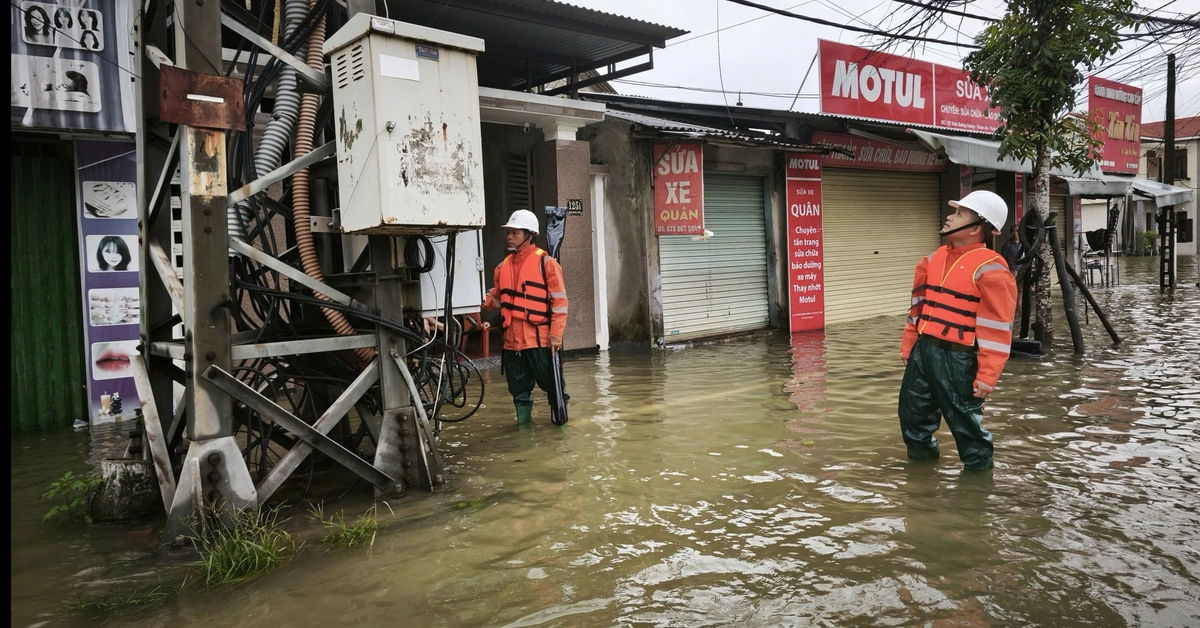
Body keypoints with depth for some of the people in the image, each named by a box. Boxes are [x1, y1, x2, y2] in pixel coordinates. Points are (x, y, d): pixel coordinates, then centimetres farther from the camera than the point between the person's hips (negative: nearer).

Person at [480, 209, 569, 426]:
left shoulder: (545, 262, -4)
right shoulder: (503, 267, 12)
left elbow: (559, 301, -7)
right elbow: (496, 298, 18)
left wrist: (556, 334, -12)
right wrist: (480, 300, -4)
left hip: (539, 338, -5)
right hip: (512, 339, 5)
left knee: (550, 382, 3)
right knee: (518, 388, 13)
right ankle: (523, 420, 26)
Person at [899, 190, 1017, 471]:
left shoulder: (990, 269, -14)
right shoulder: (933, 260, 10)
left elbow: (996, 328, -15)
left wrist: (987, 375, -17)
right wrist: (908, 347, 18)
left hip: (958, 357, -7)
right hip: (923, 349, 8)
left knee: (964, 418, 3)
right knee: (913, 410, 18)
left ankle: (978, 467, 24)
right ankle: (921, 452, 39)